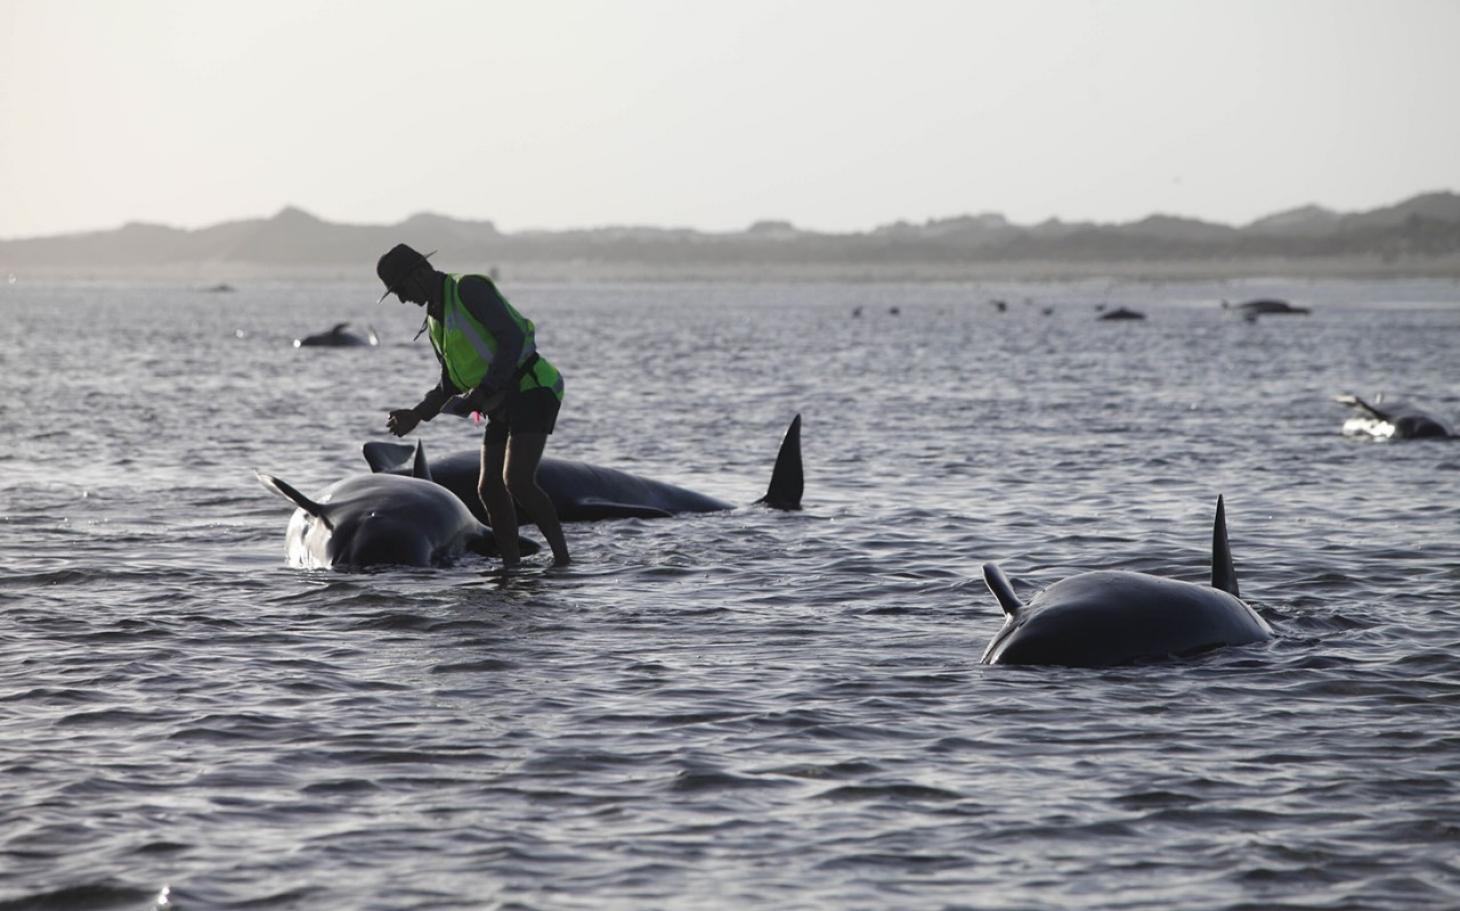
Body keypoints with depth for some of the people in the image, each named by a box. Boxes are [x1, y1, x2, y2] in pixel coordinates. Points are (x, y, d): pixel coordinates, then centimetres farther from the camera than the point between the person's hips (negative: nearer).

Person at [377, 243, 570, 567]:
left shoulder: (469, 290, -12)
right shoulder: (435, 316, 17)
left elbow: (513, 336, -22)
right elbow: (452, 382, 25)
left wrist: (487, 389, -28)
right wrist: (417, 415, 16)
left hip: (531, 391, -10)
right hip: (503, 406, 10)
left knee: (516, 480, -21)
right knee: (490, 489, 3)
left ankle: (562, 557, -15)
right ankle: (511, 566, 7)